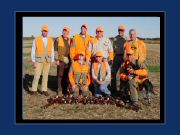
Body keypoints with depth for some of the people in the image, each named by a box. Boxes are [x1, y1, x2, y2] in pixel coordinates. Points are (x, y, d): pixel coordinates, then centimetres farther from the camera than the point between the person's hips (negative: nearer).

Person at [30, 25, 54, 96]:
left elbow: (52, 51, 6)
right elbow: (33, 51, -5)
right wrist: (33, 62, -9)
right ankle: (34, 90, 10)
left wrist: (52, 61, 3)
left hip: (47, 61, 3)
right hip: (39, 60, -3)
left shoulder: (50, 40, 2)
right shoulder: (36, 40, -6)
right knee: (37, 76, -2)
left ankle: (44, 90, 15)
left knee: (45, 76, 7)